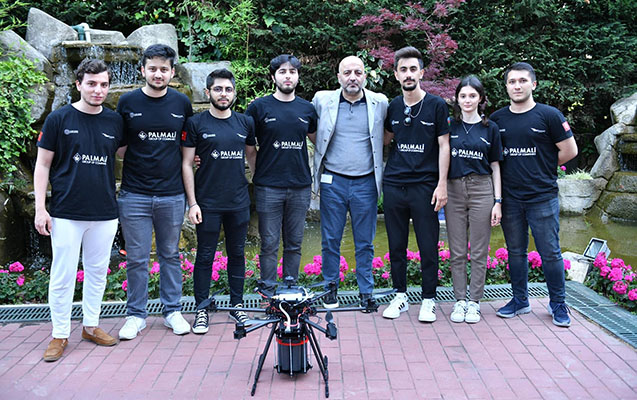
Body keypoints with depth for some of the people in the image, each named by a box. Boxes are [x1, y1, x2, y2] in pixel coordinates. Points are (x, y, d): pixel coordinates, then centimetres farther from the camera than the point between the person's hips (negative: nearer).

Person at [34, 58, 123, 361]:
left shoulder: (115, 121, 6)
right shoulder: (59, 119, -2)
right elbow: (43, 165, 0)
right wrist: (40, 208, -7)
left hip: (105, 212, 3)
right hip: (66, 212, -3)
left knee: (97, 271, 12)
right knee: (63, 276, 2)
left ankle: (91, 325, 27)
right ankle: (60, 334, 16)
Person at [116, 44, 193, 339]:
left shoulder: (181, 103, 4)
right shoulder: (128, 102, 0)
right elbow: (119, 147, 8)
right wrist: (138, 163, -4)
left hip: (172, 195, 1)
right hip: (134, 195, -1)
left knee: (170, 255, 12)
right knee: (137, 258, 5)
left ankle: (173, 311, 23)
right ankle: (136, 315, 19)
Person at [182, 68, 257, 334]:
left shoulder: (245, 123, 8)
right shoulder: (196, 123, -2)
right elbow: (186, 164, -2)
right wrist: (192, 203, -8)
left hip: (239, 202, 3)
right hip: (208, 203, -3)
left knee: (237, 254, 10)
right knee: (205, 256, 3)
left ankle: (237, 305, 22)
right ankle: (201, 309, 15)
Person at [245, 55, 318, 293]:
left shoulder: (307, 109, 9)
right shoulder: (259, 107, 0)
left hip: (300, 187, 3)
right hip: (268, 187, -3)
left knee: (294, 243, 11)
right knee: (269, 244, 2)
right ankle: (269, 291, 15)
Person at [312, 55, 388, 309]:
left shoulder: (380, 103, 2)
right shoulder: (322, 100, 1)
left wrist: (378, 161, 13)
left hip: (366, 183, 0)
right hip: (332, 181, 0)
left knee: (365, 243, 8)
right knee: (330, 240, 7)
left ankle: (366, 291, 20)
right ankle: (330, 290, 20)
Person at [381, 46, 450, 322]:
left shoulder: (437, 106, 0)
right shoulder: (393, 106, 10)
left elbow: (444, 146, -2)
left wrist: (442, 184, -9)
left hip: (424, 186, -3)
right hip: (394, 184, 4)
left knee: (428, 246, 2)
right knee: (396, 245, 9)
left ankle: (428, 300, 15)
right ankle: (400, 296, 22)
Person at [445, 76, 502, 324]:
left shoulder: (490, 128, 5)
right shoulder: (449, 126, 6)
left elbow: (495, 166, 6)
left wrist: (498, 201, 0)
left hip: (482, 190, -1)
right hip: (454, 190, 1)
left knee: (479, 252, 4)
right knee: (457, 252, 5)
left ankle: (474, 301, 14)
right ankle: (459, 300, 16)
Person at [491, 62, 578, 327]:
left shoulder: (549, 115, -3)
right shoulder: (497, 119, 7)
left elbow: (570, 150, 0)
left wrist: (542, 168, 4)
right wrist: (516, 169, 5)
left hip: (543, 198, -3)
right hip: (510, 198, 3)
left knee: (550, 253, 1)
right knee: (515, 252, 12)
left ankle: (557, 304, 17)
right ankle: (520, 300, 25)